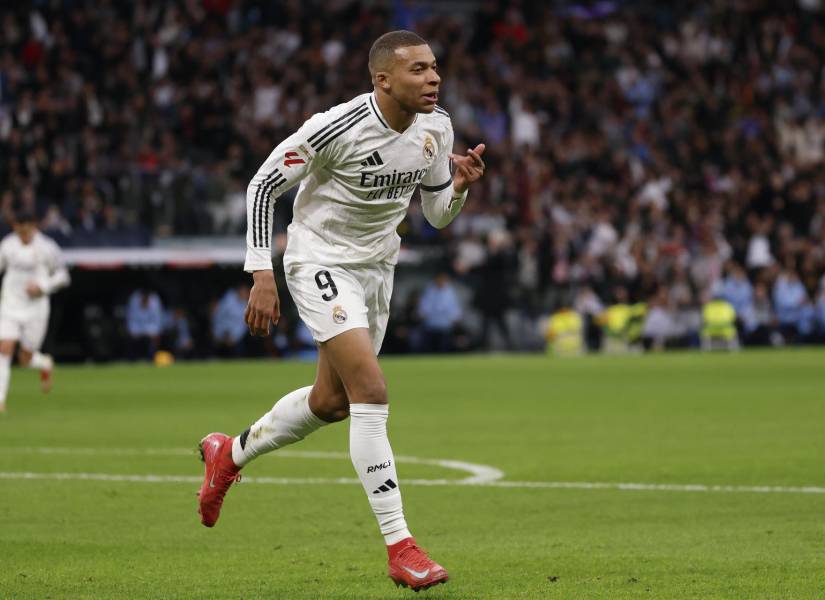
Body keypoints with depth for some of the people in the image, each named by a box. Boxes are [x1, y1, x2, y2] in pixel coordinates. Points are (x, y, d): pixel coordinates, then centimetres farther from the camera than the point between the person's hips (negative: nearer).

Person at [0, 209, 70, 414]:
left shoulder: (47, 248, -9)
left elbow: (62, 276, -1)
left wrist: (42, 287, -17)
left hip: (35, 307, -2)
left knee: (25, 358, 3)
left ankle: (45, 364, 40)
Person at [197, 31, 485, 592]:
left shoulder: (437, 128, -5)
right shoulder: (337, 128, -25)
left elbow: (437, 214, 7)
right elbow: (263, 185, -15)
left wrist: (459, 184, -16)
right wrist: (262, 276, -19)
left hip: (376, 266, 8)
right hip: (321, 261, -8)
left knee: (332, 402, 18)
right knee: (371, 391, -20)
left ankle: (230, 454, 45)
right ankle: (400, 548, -18)